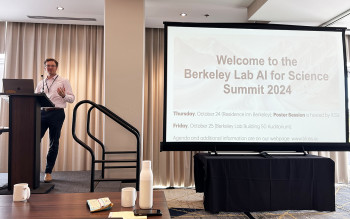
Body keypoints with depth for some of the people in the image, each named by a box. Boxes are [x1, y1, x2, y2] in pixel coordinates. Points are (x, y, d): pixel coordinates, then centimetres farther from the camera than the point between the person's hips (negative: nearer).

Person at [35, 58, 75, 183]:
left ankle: (48, 172, 10)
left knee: (54, 143, 1)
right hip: (42, 112, 4)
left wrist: (64, 95, -19)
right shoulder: (41, 83, 19)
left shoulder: (63, 82, 7)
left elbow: (72, 98, 1)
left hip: (57, 113, -3)